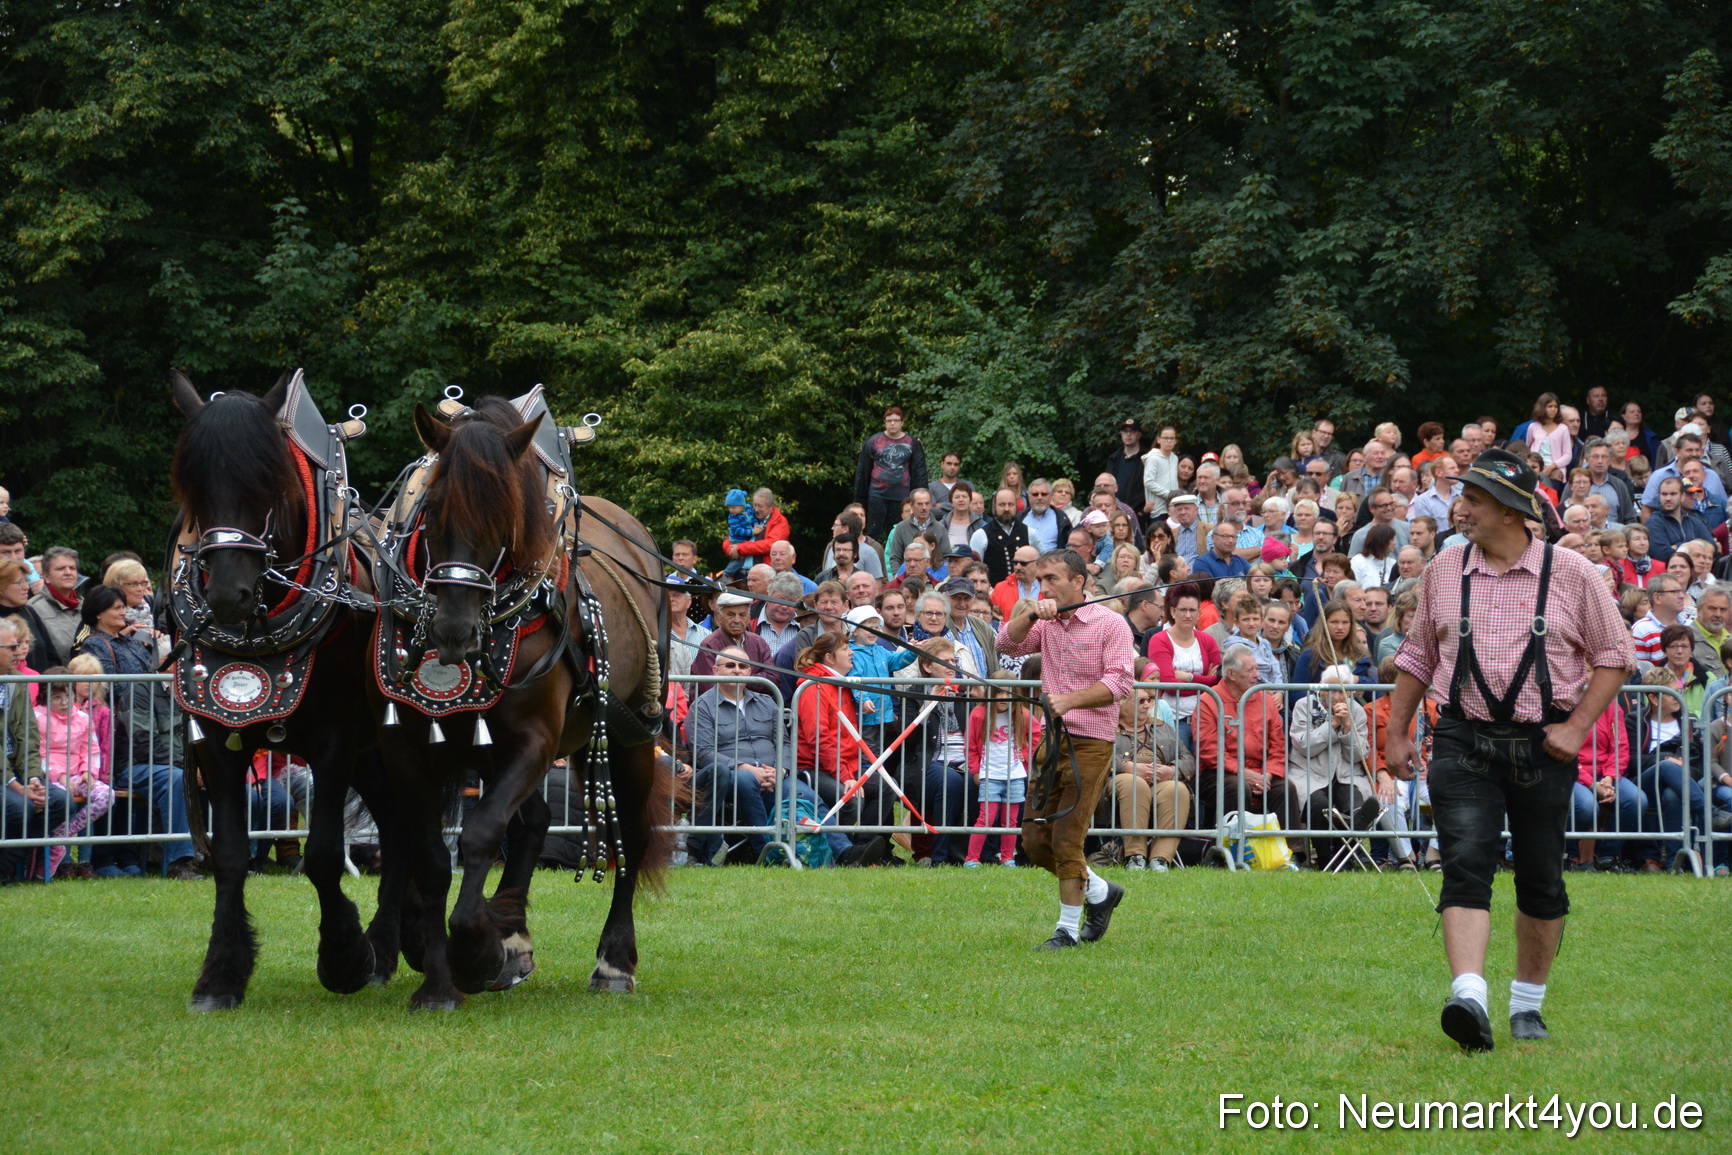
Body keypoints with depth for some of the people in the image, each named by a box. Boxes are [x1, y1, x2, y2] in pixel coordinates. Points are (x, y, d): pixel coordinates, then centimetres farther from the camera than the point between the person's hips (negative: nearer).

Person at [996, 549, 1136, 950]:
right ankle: (1100, 892, 27)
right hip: (1053, 739, 7)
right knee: (1035, 838, 6)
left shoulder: (1110, 624, -6)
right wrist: (1032, 614, -18)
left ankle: (1068, 928, 3)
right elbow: (1008, 643, -2)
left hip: (1091, 743, -7)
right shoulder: (1045, 624, 13)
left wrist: (1070, 700, -24)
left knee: (1065, 839, -9)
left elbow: (1119, 683, -15)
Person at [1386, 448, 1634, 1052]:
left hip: (1542, 746, 0)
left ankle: (1528, 1002, 24)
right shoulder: (1444, 571, 6)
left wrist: (1577, 727, -6)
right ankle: (1468, 998, -27)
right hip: (1463, 743, 1)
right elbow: (1417, 656, 16)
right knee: (1466, 866, -16)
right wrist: (1395, 733, 13)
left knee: (1541, 882, 8)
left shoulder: (1570, 573, -1)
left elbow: (1614, 655, 4)